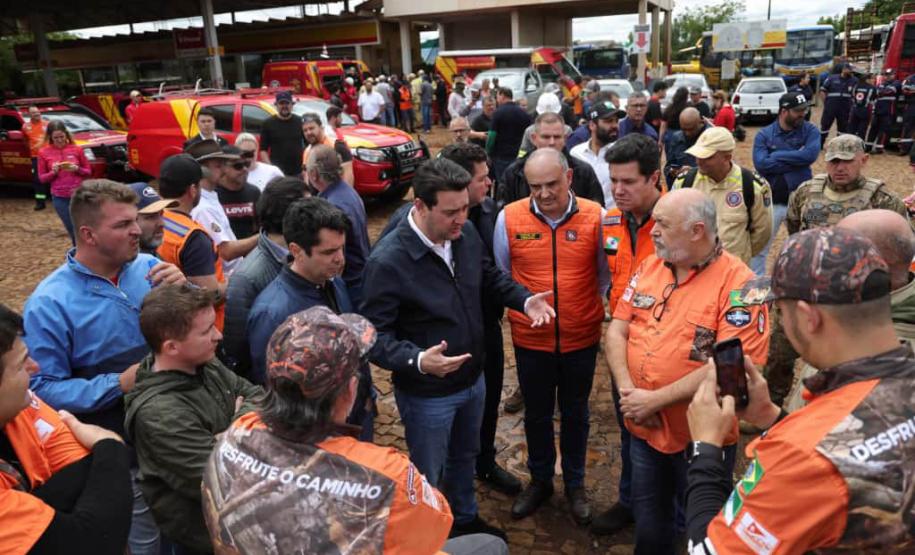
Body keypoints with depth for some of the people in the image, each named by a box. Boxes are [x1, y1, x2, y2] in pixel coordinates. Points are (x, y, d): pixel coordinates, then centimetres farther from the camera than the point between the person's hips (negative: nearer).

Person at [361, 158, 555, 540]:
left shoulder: (466, 234, -10)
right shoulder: (387, 261, -30)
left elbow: (489, 276, 9)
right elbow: (375, 335, -27)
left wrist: (525, 300, -7)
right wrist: (417, 361, -43)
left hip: (473, 378, 7)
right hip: (427, 393, -7)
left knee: (465, 456, 30)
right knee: (427, 475, 17)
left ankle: (465, 520, 57)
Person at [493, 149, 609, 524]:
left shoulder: (595, 216, -12)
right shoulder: (509, 218, -11)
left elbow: (604, 274, 2)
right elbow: (500, 275, 3)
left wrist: (587, 308, 2)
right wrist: (523, 305, 5)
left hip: (581, 338, 0)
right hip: (530, 339, 0)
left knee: (575, 414, 19)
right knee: (536, 414, 19)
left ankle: (575, 483, 41)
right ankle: (540, 480, 41)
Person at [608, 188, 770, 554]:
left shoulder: (739, 284, -18)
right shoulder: (649, 267, 1)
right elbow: (617, 330, 2)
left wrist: (654, 400, -21)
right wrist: (628, 391, -13)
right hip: (645, 430, 5)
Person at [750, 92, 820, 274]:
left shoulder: (810, 130, -3)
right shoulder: (764, 134, -6)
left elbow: (811, 155, -20)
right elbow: (761, 164, -20)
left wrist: (777, 156, -17)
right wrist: (797, 159, -17)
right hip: (772, 201, -1)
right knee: (759, 248, 10)